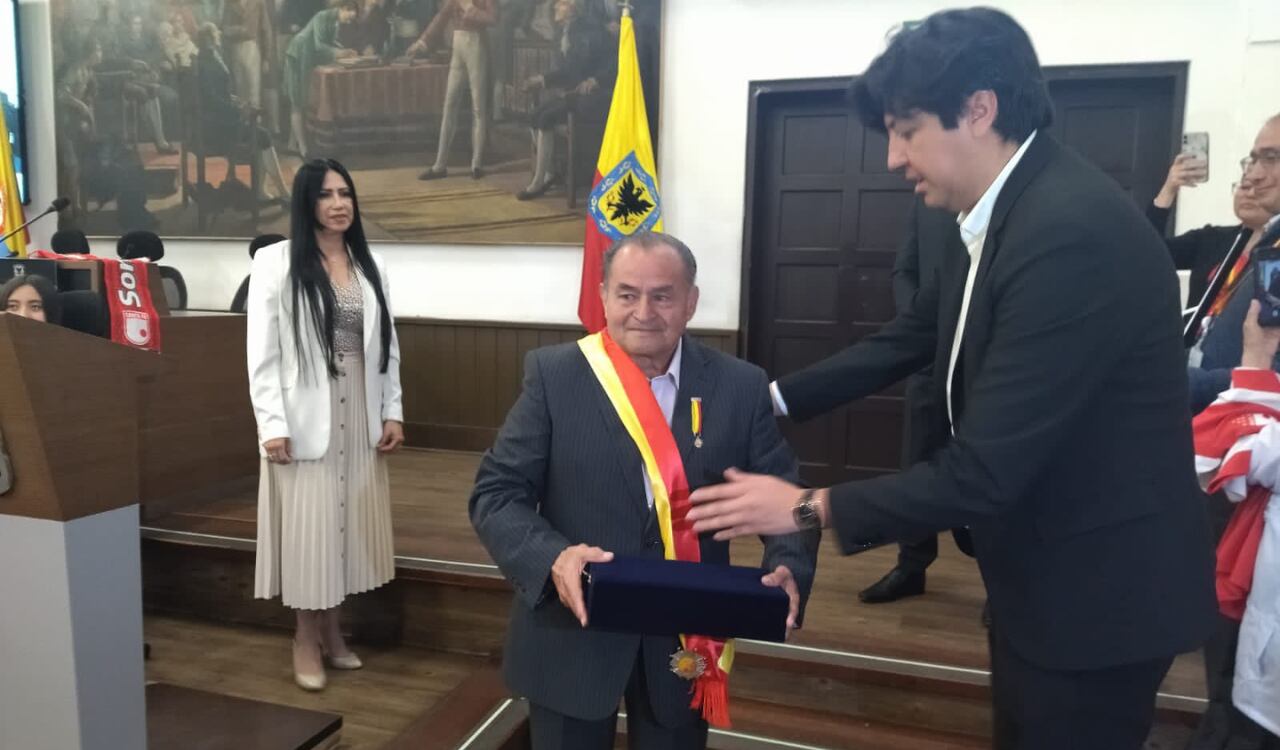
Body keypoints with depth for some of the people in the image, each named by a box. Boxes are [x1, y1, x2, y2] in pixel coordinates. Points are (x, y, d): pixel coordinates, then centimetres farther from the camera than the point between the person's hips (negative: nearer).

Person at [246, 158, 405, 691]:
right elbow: (262, 352, -8)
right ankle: (307, 638, 21)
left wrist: (393, 411, 4)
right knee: (308, 525, 4)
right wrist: (271, 425, -13)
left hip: (360, 416, 5)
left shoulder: (369, 265, 9)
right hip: (306, 418, -4)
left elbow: (387, 344, 9)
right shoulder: (276, 263, -5)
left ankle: (332, 631, 27)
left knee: (347, 522, 11)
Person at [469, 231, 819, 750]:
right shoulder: (553, 375, -9)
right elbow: (496, 492, -9)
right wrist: (551, 558, -27)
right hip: (570, 638, -1)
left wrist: (788, 568, -21)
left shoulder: (741, 387, -5)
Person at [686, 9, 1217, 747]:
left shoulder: (1072, 231, -29)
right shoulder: (1007, 216, 3)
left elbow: (984, 472, -30)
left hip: (1099, 587, -9)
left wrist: (810, 507, -19)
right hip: (1043, 571, 9)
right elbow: (908, 342, 10)